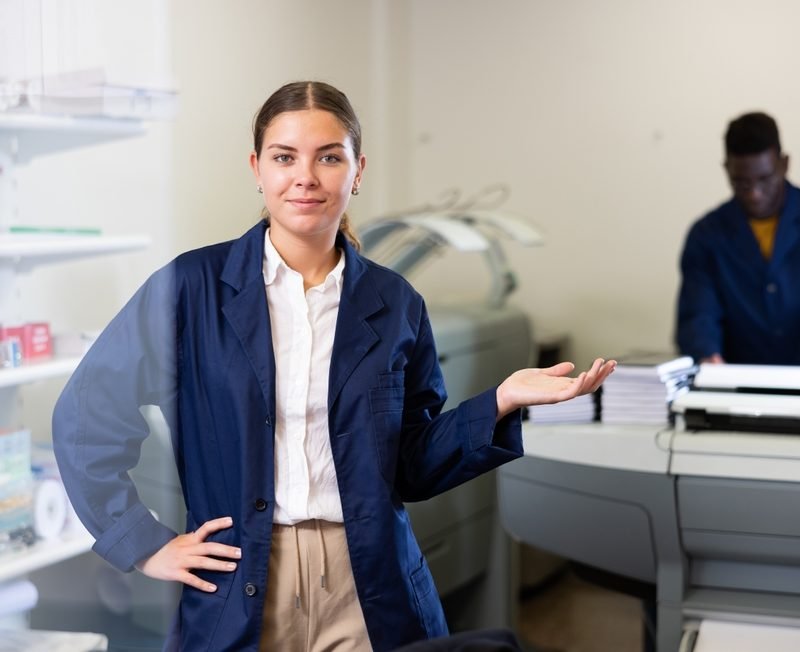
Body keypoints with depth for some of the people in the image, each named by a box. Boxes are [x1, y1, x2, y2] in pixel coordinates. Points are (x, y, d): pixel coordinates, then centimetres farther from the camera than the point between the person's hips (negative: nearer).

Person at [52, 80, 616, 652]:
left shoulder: (395, 304, 3)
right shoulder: (192, 285, -5)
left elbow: (412, 469, 6)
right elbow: (84, 418, -2)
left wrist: (501, 401, -7)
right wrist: (145, 543, -6)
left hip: (369, 593, 2)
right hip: (236, 592, -2)